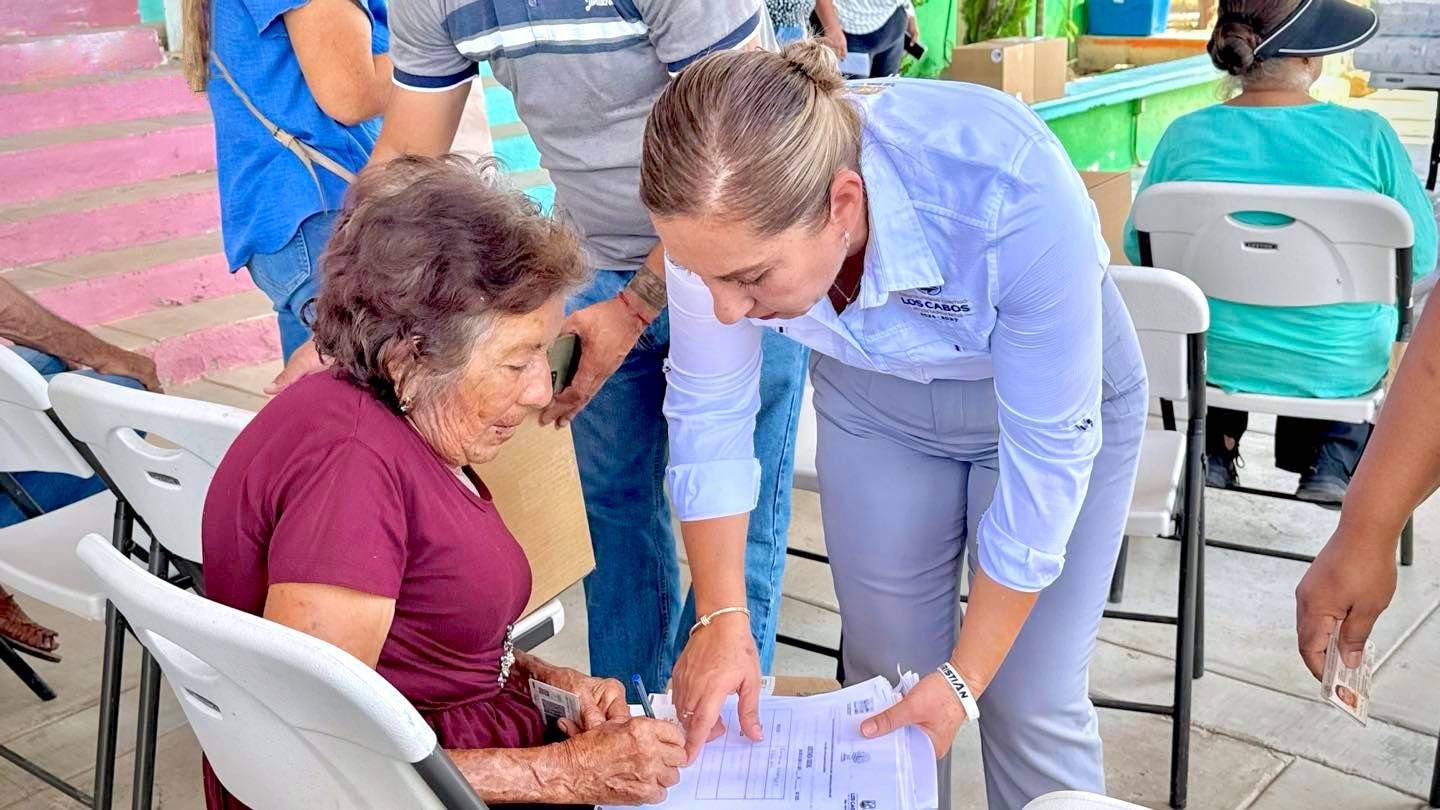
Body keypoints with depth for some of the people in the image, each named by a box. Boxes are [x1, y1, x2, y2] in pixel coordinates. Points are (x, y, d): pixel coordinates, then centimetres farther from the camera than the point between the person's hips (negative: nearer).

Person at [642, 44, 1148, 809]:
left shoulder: (1015, 196, -40)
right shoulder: (727, 208, -29)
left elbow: (1048, 451, -28)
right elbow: (709, 412, -14)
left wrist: (965, 677, -21)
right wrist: (721, 619, -16)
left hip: (1051, 393, -2)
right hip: (872, 396, 3)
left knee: (1030, 707, 0)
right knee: (885, 690, 8)